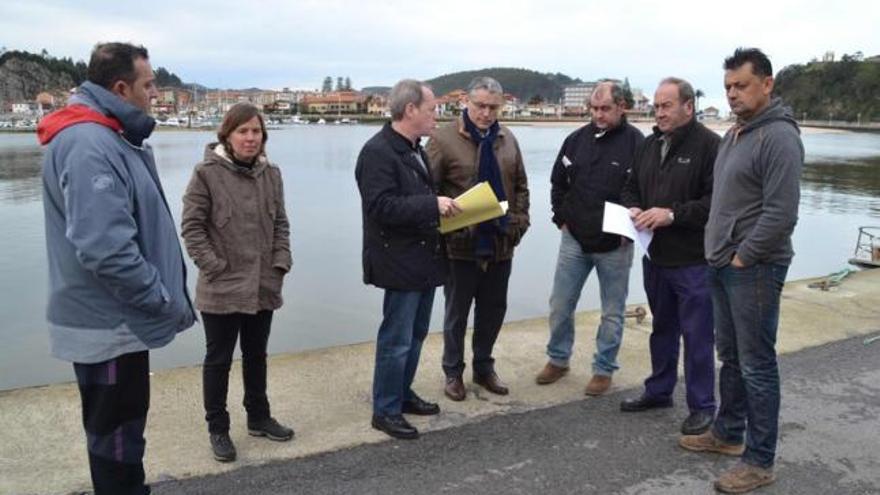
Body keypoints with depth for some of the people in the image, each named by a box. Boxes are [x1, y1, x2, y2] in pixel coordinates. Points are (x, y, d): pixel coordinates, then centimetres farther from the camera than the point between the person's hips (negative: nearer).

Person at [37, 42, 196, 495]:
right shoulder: (90, 145, -22)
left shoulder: (107, 136, 11)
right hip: (109, 325, -10)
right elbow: (105, 249, -30)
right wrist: (166, 302, -19)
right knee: (116, 440, 7)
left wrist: (164, 296, 13)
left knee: (120, 432, 24)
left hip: (114, 318, 10)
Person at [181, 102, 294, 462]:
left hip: (264, 287, 5)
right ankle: (217, 429, 24)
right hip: (222, 288, -5)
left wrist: (281, 263, 1)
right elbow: (191, 226, -10)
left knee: (256, 356, 19)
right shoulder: (207, 172, -12)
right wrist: (215, 267, -14)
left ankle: (259, 418, 35)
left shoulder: (271, 173, 5)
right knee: (218, 360, 9)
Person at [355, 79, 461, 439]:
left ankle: (403, 394, 34)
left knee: (416, 335, 18)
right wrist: (433, 205, -26)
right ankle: (385, 411, 14)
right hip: (400, 262, -10)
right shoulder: (378, 152, -16)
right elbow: (380, 206, -26)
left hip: (423, 258, 10)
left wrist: (442, 206, 8)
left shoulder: (414, 149, 14)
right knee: (396, 341, 0)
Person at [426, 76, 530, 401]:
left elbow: (520, 186, 15)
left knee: (493, 310, 15)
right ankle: (453, 372, 26)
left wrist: (519, 222, 4)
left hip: (500, 243, 5)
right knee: (457, 312, 9)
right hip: (461, 244, -5)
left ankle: (483, 367, 33)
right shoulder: (444, 138, -8)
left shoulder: (507, 140, 9)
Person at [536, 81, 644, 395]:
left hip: (614, 246, -3)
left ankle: (604, 369, 23)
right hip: (574, 240, 4)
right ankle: (558, 359, 29)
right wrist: (561, 219, 8)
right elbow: (558, 183, 15)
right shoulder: (577, 139, 5)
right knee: (560, 305, 10)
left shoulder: (636, 143, -9)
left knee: (612, 312, 8)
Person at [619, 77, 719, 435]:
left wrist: (673, 214, -24)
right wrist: (633, 208, -2)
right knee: (662, 328, 20)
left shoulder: (709, 145, -12)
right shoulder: (650, 144, 10)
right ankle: (659, 391, 35)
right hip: (656, 257, 7)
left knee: (697, 335, 3)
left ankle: (702, 406, 18)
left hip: (694, 261, -7)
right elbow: (631, 187, 18)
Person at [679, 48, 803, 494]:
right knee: (730, 356, 18)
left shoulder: (779, 137, -15)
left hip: (754, 269, -9)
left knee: (756, 366, 0)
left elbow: (780, 215, -22)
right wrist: (717, 251, 12)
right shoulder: (734, 134, 14)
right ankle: (727, 433, 33)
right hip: (722, 266, 9)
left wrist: (742, 257, -15)